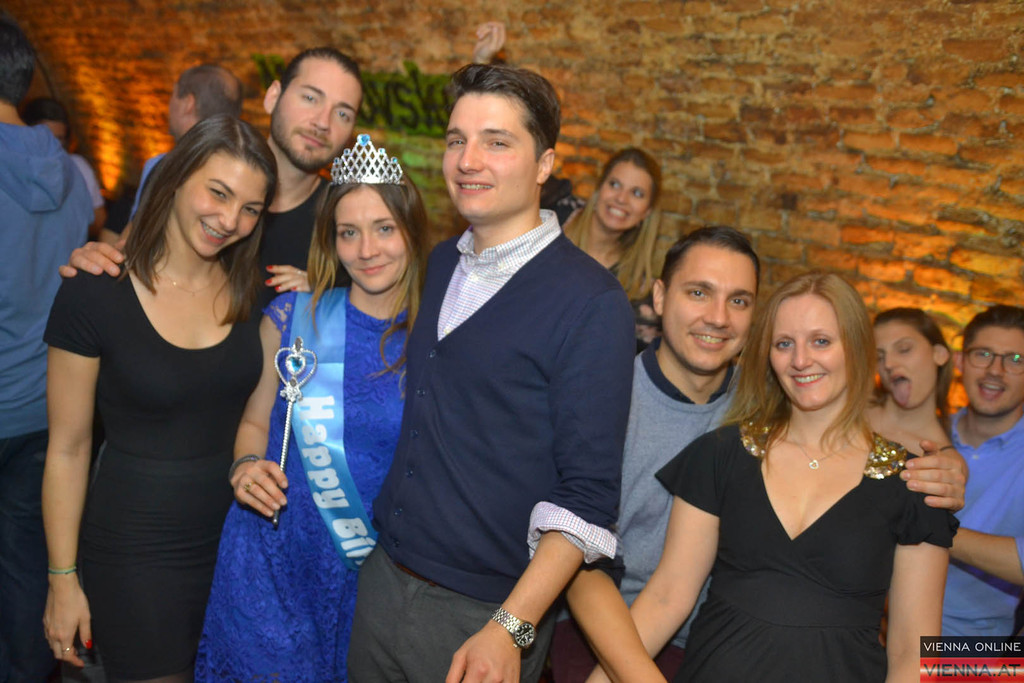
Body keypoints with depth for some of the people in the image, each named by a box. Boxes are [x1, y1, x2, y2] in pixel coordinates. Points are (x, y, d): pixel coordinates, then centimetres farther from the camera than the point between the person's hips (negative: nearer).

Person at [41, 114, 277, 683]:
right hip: (134, 556, -4)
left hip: (234, 540, 4)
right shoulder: (94, 296, -13)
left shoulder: (253, 289, 0)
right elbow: (67, 450, -7)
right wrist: (63, 579, -4)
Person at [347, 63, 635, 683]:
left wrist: (510, 630, -21)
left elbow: (587, 494, -16)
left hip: (482, 614, -6)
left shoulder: (592, 302, -16)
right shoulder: (442, 262, 5)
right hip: (382, 580, 6)